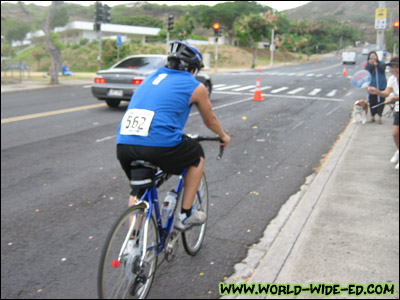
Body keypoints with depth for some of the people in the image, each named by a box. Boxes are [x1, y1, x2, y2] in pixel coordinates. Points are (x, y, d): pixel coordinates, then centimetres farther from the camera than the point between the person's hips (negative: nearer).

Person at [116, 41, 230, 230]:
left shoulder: (151, 78, 27)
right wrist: (223, 136, 49)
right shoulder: (195, 86, 12)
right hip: (160, 145, -5)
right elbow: (210, 120, 27)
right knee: (197, 154, 25)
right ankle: (185, 215, 26)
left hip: (123, 144, 6)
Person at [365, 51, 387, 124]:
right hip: (372, 86, 1)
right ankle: (373, 117, 18)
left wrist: (376, 64, -26)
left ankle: (379, 117, 3)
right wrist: (370, 65, -23)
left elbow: (383, 69, -13)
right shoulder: (368, 65, 6)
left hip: (381, 86, 0)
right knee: (372, 101, 4)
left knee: (380, 101, -3)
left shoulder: (381, 63, 6)